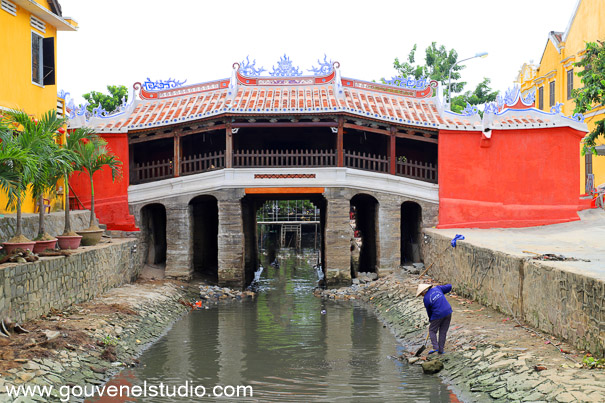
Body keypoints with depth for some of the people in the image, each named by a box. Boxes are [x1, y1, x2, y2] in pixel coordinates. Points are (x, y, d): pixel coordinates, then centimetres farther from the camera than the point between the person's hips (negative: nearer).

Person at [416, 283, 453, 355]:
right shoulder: (437, 288, 4)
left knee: (432, 331, 13)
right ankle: (441, 349, 15)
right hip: (448, 312, 5)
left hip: (438, 315, -5)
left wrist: (430, 320, 23)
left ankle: (435, 347, 1)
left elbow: (429, 311, 7)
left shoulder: (426, 299, -6)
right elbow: (449, 287, 8)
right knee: (443, 331, 13)